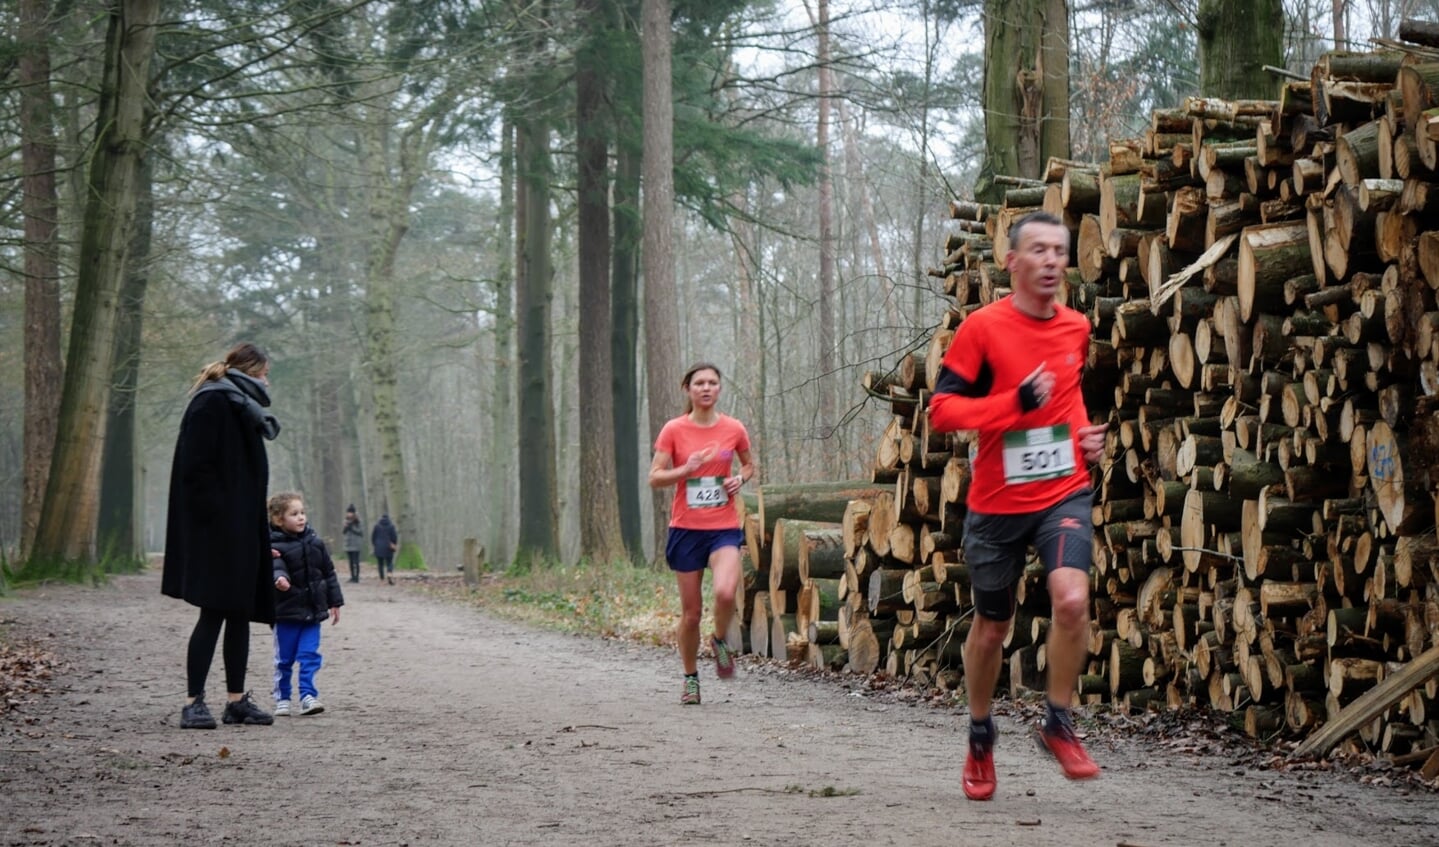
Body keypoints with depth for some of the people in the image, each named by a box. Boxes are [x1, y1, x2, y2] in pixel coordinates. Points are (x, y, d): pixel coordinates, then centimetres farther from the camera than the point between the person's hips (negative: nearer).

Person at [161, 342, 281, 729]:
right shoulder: (211, 404, -10)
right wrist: (214, 516, -23)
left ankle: (237, 700, 14)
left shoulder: (240, 406, 20)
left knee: (240, 613, 10)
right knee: (214, 613, -10)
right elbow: (195, 468, -19)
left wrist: (256, 530, 16)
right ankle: (193, 702, -8)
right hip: (216, 532, -10)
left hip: (241, 528, 10)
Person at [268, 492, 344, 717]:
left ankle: (308, 696, 0)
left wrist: (334, 602, 14)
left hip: (313, 611, 3)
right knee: (284, 659, 6)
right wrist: (279, 578, -52)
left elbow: (328, 572, 13)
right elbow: (276, 568, -29)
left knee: (310, 656, -2)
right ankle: (282, 698, 17)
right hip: (286, 612, -3)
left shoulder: (315, 542, 5)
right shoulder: (275, 546, -10)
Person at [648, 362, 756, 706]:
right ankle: (691, 677, 25)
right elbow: (654, 478, -3)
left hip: (724, 527, 0)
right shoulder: (674, 430, -2)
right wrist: (687, 469, -19)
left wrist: (740, 479, -2)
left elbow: (749, 465, 20)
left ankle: (720, 641, 7)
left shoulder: (733, 429, 2)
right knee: (691, 610, 4)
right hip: (686, 529, 0)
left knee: (725, 592, -25)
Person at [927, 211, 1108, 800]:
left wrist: (1086, 434, 6)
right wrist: (1016, 404, -26)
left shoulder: (1076, 329, 5)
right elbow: (941, 410, -14)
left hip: (1064, 492, 2)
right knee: (991, 626, 11)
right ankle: (980, 739, 34)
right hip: (998, 503, -2)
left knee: (1072, 598, -24)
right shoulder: (982, 327, -10)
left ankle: (1059, 724, -5)